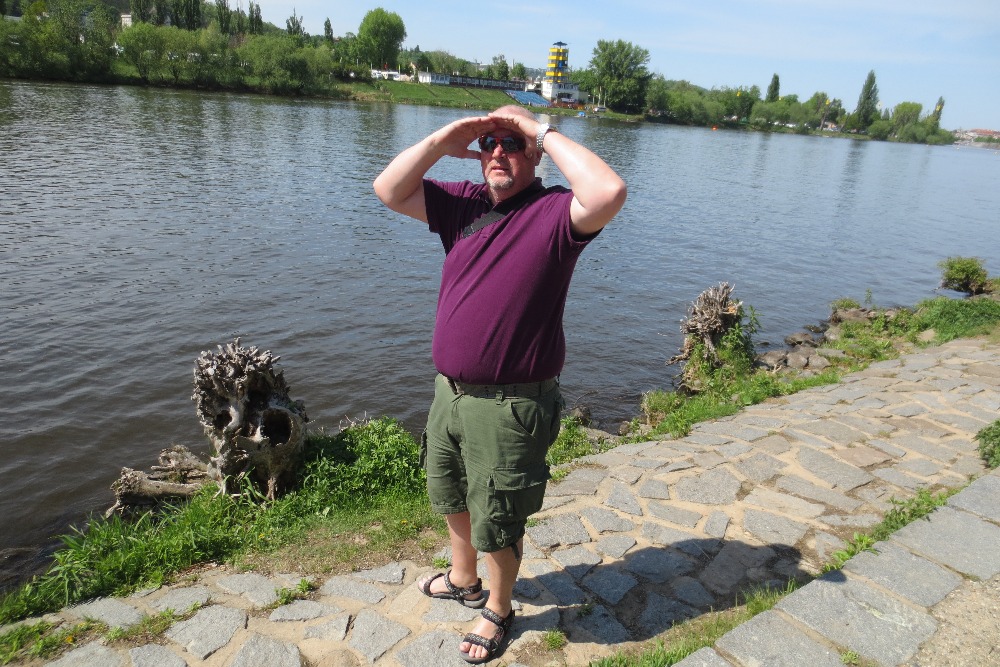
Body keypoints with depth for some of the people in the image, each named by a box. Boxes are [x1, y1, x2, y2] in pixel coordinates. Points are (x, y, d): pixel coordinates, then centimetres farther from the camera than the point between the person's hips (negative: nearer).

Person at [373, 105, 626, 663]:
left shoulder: (553, 213, -14)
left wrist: (545, 132, -23)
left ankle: (498, 609, 39)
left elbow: (609, 194, -33)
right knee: (450, 495, 28)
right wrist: (443, 140, -9)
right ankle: (464, 579, 54)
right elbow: (389, 190, 3)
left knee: (497, 518, 12)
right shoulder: (464, 203, 4)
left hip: (509, 405, -7)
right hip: (451, 389, 8)